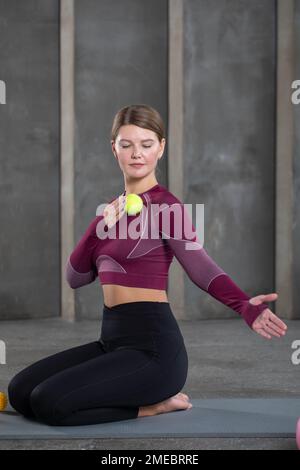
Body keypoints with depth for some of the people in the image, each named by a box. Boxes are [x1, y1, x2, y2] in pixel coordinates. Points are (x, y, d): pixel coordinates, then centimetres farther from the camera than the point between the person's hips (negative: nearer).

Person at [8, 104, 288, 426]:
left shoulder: (165, 206, -9)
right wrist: (100, 228, -6)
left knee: (48, 402, -19)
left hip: (152, 345, -8)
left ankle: (152, 405, -1)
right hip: (114, 338, 8)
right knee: (20, 391, 4)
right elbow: (75, 277, 11)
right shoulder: (114, 208, 15)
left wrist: (246, 306, -40)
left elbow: (201, 267, -22)